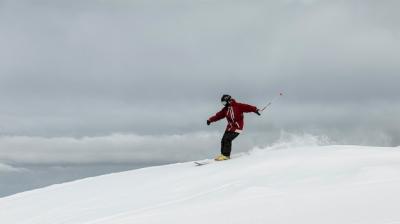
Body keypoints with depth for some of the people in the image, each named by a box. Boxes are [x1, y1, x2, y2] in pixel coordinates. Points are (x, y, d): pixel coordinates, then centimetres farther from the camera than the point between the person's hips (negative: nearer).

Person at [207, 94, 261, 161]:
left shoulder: (238, 106, -8)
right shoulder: (225, 109, 13)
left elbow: (247, 107, -17)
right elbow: (218, 115, 20)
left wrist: (255, 110, -30)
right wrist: (210, 120, 22)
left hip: (237, 127, -7)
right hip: (230, 127, 7)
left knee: (227, 139, -17)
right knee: (223, 140, 0)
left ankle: (226, 155, -13)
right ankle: (223, 154, 10)